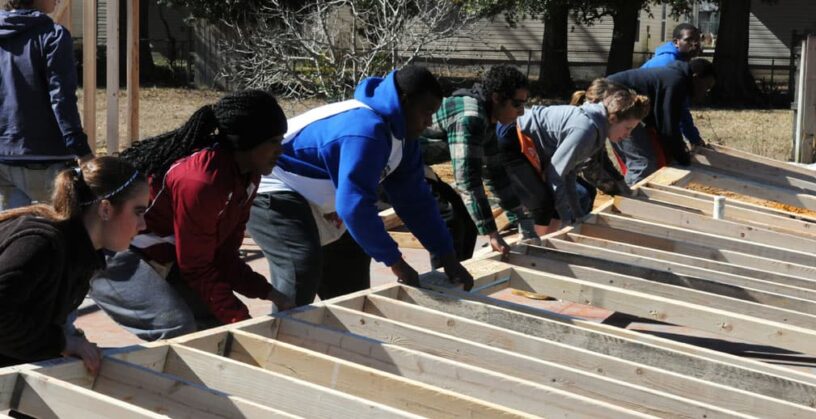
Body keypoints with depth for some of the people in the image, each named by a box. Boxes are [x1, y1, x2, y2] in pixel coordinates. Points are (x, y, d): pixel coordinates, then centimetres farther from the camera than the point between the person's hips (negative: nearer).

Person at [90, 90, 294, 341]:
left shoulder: (246, 175, -2)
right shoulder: (200, 180, -30)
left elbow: (222, 254, 2)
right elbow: (197, 267, -22)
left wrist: (268, 293, -7)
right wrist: (241, 320, -21)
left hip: (160, 255, 10)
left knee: (221, 319, 7)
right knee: (176, 329, -26)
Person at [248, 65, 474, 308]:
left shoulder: (400, 133, 2)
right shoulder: (366, 130, -32)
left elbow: (415, 197, 5)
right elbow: (354, 205, -37)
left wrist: (448, 259, 1)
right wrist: (395, 262, -29)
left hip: (312, 201, 11)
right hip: (273, 195, -11)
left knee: (350, 265, 16)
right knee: (302, 267, -29)